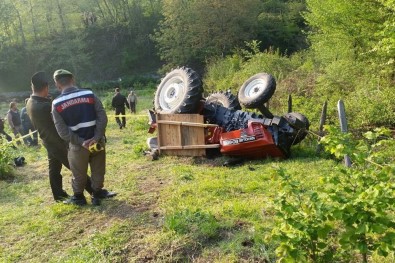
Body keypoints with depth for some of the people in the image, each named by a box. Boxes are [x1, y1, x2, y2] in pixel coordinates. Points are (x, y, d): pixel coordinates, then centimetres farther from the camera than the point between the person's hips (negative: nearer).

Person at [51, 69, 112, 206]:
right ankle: (96, 196, 27)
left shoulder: (56, 103, -5)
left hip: (78, 145, 0)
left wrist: (81, 142, -12)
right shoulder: (89, 94, -4)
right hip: (96, 142, 1)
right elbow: (102, 117, -12)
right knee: (98, 171, 16)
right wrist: (97, 137, -15)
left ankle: (78, 197, 35)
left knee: (79, 174, 18)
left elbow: (62, 130, -11)